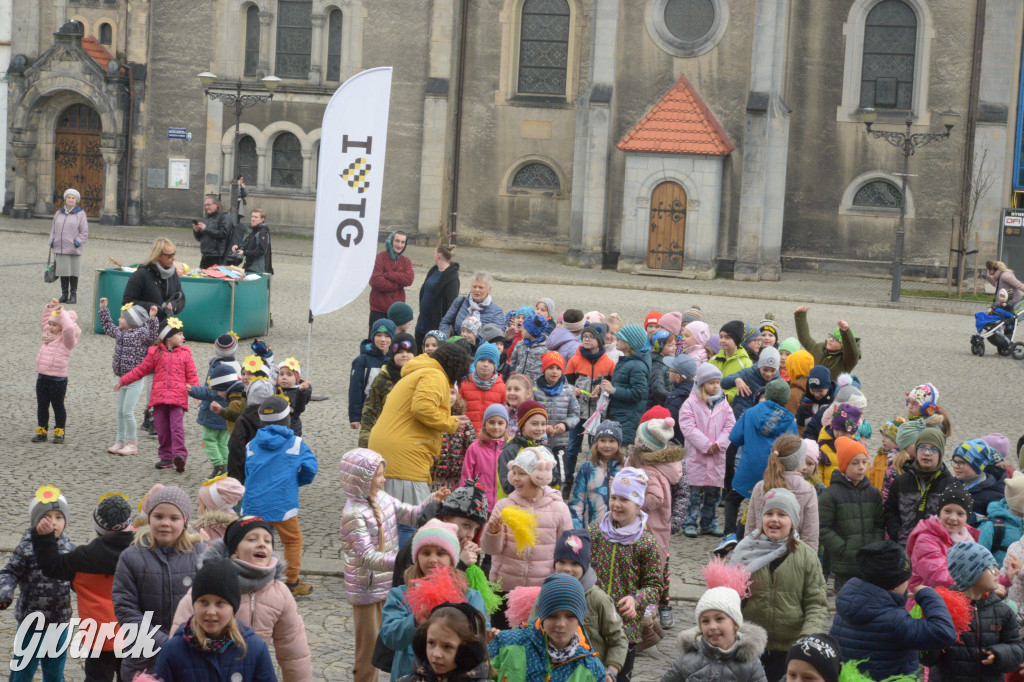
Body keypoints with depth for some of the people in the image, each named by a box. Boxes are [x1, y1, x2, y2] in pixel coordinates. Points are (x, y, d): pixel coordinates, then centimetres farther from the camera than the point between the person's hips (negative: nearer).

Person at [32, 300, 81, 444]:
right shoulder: (48, 335, 11)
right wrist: (49, 308, 16)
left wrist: (63, 313, -21)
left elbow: (69, 328, -32)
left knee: (58, 406, 6)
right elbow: (44, 322, 28)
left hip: (58, 379, -7)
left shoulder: (66, 338, -11)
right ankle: (41, 431, 22)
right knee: (41, 406, 12)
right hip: (42, 377, 7)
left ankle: (59, 432, 16)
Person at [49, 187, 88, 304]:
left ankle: (73, 295, 7)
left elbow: (84, 232, 0)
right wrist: (52, 241, 7)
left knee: (74, 272, 0)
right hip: (60, 248, 4)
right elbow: (53, 229, 20)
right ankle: (64, 294, 14)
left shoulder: (80, 213, 2)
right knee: (63, 271, 6)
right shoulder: (59, 213, 15)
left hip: (73, 249, -4)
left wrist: (78, 242, -12)